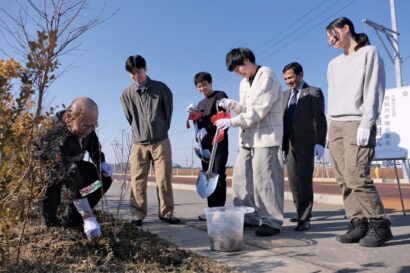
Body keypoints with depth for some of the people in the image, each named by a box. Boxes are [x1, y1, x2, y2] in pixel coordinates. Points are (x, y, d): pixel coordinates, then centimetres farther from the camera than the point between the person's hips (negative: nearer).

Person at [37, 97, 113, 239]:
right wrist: (89, 218, -46)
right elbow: (74, 184, -45)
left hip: (71, 164, 7)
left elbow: (95, 150, 0)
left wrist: (102, 164, -22)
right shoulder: (59, 139, -41)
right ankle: (50, 222, -7)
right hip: (44, 167, -6)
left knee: (104, 177, -8)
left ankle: (70, 220, -1)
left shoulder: (86, 129, -20)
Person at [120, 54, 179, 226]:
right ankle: (139, 214, 12)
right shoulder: (127, 93, 0)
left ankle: (166, 213, 11)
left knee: (164, 179, 1)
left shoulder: (161, 88, -2)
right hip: (139, 143, 1)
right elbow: (129, 118, 12)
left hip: (161, 141, -1)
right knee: (138, 181, 2)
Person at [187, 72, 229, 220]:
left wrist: (207, 129, -16)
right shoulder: (200, 104, 22)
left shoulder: (220, 96, 3)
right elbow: (199, 124, 16)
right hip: (205, 143, 7)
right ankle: (212, 208, 9)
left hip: (219, 141, -6)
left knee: (218, 175, -10)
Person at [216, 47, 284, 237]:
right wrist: (234, 105, 1)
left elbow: (259, 110, -17)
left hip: (266, 136, -9)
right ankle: (249, 217, 17)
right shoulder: (244, 83, 20)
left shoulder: (266, 77, -7)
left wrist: (232, 122, -17)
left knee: (263, 179, -9)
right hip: (248, 137, 9)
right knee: (241, 178, 7)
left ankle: (272, 221, 2)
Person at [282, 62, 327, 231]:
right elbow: (282, 118, 14)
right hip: (289, 143, 6)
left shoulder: (314, 92, 2)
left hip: (305, 142, -6)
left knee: (304, 178, -3)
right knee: (294, 179, 9)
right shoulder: (285, 95, 19)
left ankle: (305, 218, 4)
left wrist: (319, 143, -17)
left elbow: (320, 120, -7)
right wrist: (281, 141, 8)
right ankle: (302, 212, 23)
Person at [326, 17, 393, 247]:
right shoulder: (334, 64, 23)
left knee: (356, 176, -16)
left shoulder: (369, 53, 6)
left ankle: (380, 225, -4)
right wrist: (329, 129, 10)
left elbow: (374, 90, -4)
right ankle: (358, 224, 2)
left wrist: (366, 124, -15)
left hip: (357, 123, -6)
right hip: (335, 125, 6)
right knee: (344, 180, -2)